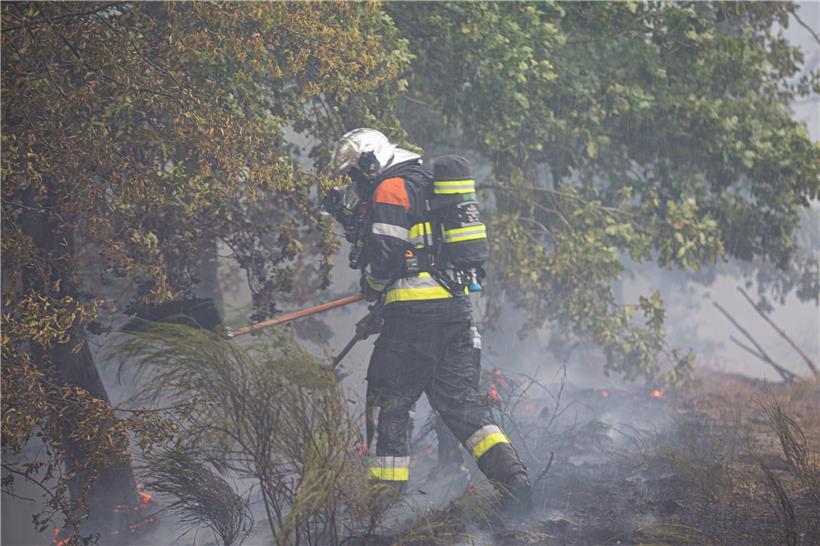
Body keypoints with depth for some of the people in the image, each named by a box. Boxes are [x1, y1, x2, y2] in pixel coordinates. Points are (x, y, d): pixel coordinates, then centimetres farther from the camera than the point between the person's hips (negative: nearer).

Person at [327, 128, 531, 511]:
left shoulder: (390, 190, -5)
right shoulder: (427, 186, 24)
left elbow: (385, 253, -14)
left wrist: (372, 287, 6)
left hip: (416, 308, -8)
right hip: (457, 304, 9)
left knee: (389, 399, 1)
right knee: (459, 397, 7)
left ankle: (386, 490, 2)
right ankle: (511, 475, -8)